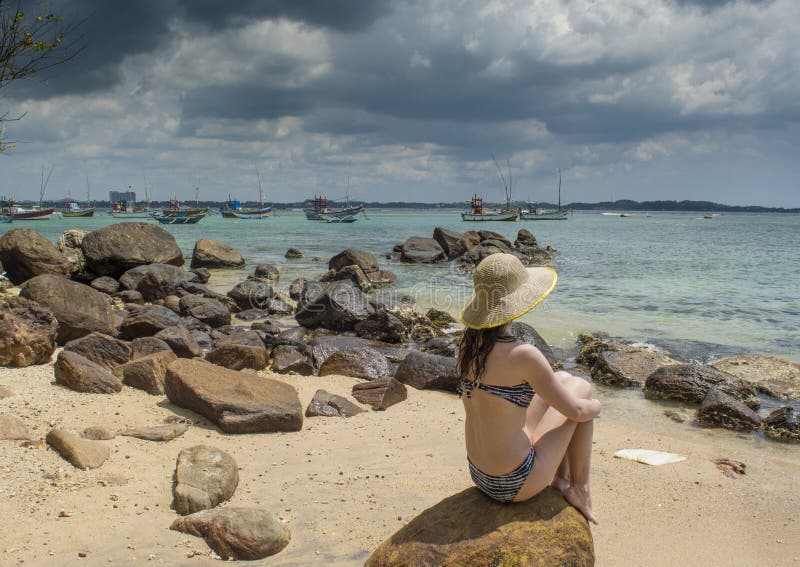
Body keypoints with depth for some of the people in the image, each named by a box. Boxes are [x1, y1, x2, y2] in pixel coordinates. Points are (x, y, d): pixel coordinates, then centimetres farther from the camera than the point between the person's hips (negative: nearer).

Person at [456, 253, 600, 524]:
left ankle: (561, 478, 27)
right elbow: (575, 412, -14)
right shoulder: (522, 355, -25)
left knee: (563, 380, 19)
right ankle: (580, 491, 20)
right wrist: (595, 405, 10)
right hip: (516, 485, -7)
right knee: (580, 387, 10)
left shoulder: (468, 345, -2)